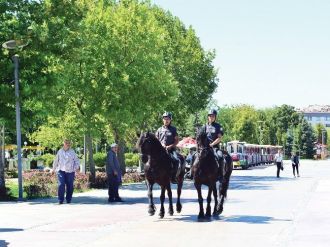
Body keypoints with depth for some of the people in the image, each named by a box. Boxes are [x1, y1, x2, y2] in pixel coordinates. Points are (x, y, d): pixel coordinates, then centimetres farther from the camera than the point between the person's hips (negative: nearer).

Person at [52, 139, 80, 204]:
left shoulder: (72, 152, 7)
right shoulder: (60, 152, 11)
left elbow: (76, 160, 9)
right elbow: (56, 161, 20)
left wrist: (77, 166, -7)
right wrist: (54, 169, 23)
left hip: (70, 171, 0)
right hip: (61, 170, 0)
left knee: (70, 186, 3)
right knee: (61, 185, -12)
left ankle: (68, 199, 16)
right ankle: (60, 200, -10)